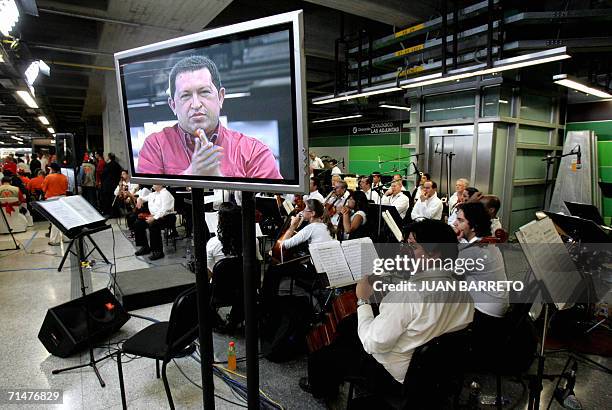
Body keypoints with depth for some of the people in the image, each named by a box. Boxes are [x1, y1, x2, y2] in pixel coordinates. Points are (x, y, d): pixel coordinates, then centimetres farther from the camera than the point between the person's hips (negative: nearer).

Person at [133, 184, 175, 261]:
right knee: (138, 224, -3)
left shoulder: (165, 194, -10)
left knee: (153, 225, -34)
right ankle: (145, 247, 8)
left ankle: (158, 251, -26)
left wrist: (154, 218, -29)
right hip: (154, 216, 9)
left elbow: (164, 210, -21)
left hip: (166, 217, -9)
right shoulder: (153, 194, 17)